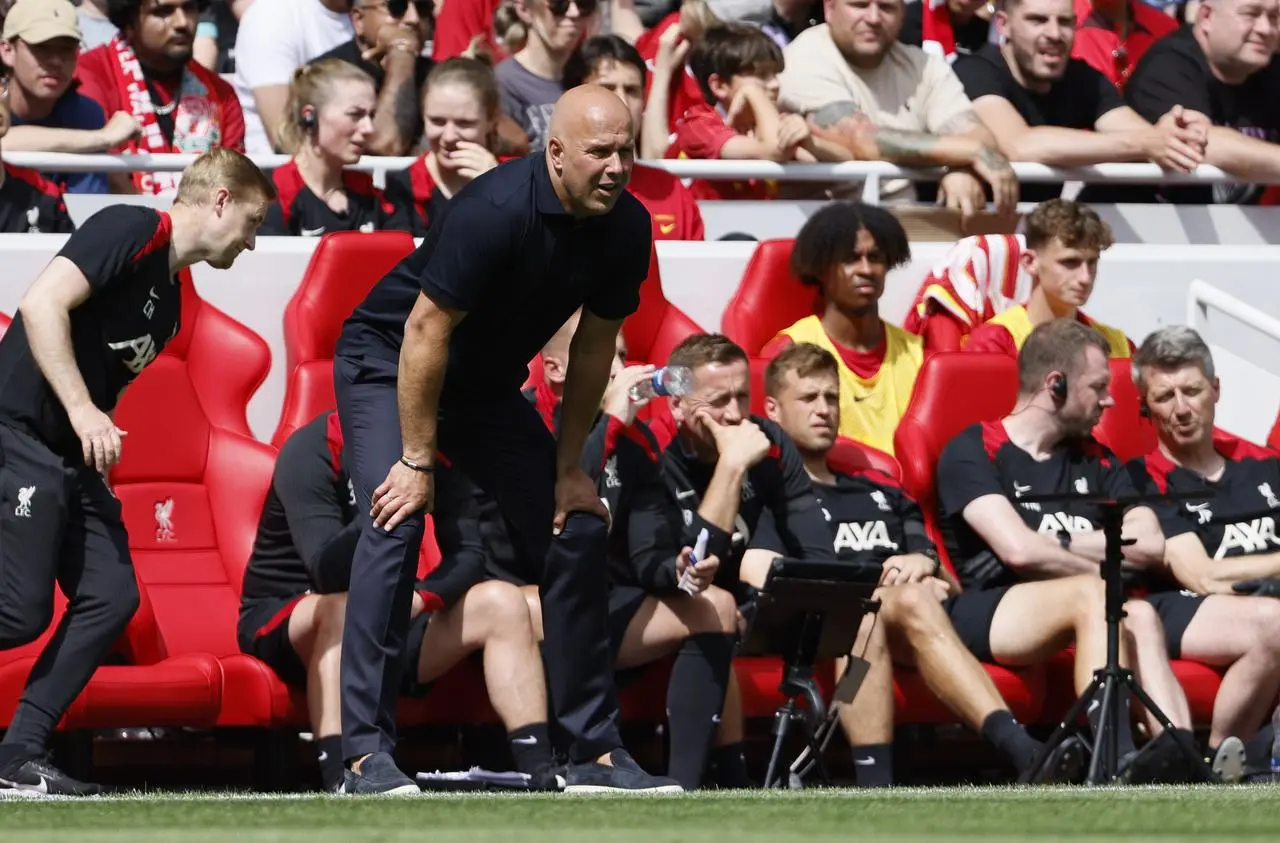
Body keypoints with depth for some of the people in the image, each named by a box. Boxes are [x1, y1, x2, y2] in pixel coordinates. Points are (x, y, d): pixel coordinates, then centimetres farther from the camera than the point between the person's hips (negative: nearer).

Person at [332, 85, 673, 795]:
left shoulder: (625, 228, -12)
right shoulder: (495, 211, -33)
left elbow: (593, 347, 0)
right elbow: (426, 331, -28)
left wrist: (568, 469, 1)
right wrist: (417, 461, -25)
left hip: (486, 385, 7)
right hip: (386, 363, -7)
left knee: (577, 531, 1)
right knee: (397, 520, -25)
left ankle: (596, 749, 11)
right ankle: (366, 751, -25)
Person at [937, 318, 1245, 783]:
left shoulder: (1095, 461, 24)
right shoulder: (973, 452, 3)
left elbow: (1150, 544, 8)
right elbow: (1019, 550, -13)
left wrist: (1062, 544, -2)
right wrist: (1101, 570, 1)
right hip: (987, 615, -5)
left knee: (1140, 616, -27)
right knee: (1091, 595, -33)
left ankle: (1179, 754, -51)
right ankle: (1122, 764, -50)